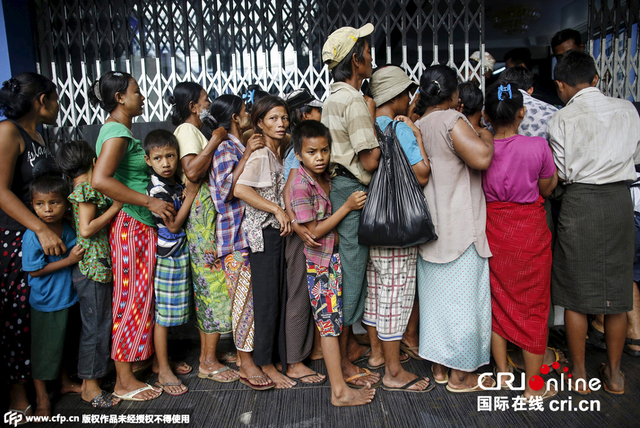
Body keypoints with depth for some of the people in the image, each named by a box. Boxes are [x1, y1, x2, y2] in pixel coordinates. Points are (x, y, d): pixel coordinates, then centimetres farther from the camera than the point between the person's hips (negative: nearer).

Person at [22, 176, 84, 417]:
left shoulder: (69, 228, -6)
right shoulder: (32, 236, -21)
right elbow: (34, 270, -19)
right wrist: (69, 260, -23)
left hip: (68, 297, 5)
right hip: (45, 302, -5)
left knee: (64, 345, 22)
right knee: (44, 350, 9)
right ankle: (42, 398, 27)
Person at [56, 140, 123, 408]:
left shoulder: (76, 190, 14)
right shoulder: (89, 188, -13)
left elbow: (83, 227, 14)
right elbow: (87, 229, -20)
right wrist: (114, 208, -15)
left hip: (90, 268, 9)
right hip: (94, 268, -9)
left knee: (97, 324, 17)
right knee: (96, 326, -1)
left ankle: (90, 377, 30)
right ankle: (90, 386, 10)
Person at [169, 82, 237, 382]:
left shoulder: (195, 131, 22)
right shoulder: (186, 131, -7)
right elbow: (192, 171, -22)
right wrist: (216, 140, -16)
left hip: (208, 211, 10)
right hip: (201, 211, -10)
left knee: (206, 282, 11)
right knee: (214, 281, -7)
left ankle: (208, 352, 21)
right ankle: (208, 362, 2)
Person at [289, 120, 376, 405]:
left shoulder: (325, 177, 6)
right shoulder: (302, 185, -17)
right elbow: (314, 231, -17)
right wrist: (347, 207, -18)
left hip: (333, 257, 7)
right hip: (319, 261, -7)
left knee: (330, 321, 14)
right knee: (330, 323, -3)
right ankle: (340, 392, 5)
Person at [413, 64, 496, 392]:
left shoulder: (416, 127, 11)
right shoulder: (451, 120, -14)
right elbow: (481, 157, -25)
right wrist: (487, 137, -6)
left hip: (430, 227, 8)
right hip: (459, 227, -8)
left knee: (436, 295, 15)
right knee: (462, 296, 3)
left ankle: (439, 366, 27)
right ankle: (461, 375, 16)